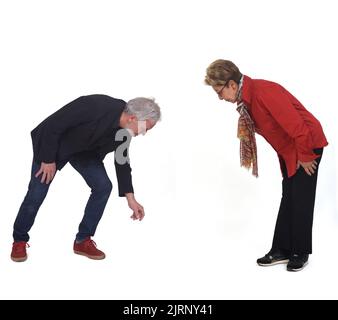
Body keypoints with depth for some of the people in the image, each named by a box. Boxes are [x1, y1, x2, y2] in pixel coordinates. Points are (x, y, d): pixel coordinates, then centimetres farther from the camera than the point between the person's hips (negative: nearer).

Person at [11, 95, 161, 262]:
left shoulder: (124, 129, -15)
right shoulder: (94, 106, -38)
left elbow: (122, 160, -1)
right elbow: (51, 125, -30)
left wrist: (130, 198, -2)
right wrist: (48, 159, -21)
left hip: (84, 150, 6)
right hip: (52, 143, -6)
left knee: (103, 186, -8)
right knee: (36, 194, -4)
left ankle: (83, 241, 5)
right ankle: (19, 240, 20)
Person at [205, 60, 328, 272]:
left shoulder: (264, 92, -29)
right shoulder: (246, 98, 1)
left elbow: (296, 126, -30)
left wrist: (305, 157, -19)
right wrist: (290, 157, 13)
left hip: (307, 145, -9)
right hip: (288, 150, 9)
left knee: (301, 202, -1)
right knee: (288, 200, 11)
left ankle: (301, 253, 13)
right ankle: (282, 250, 18)